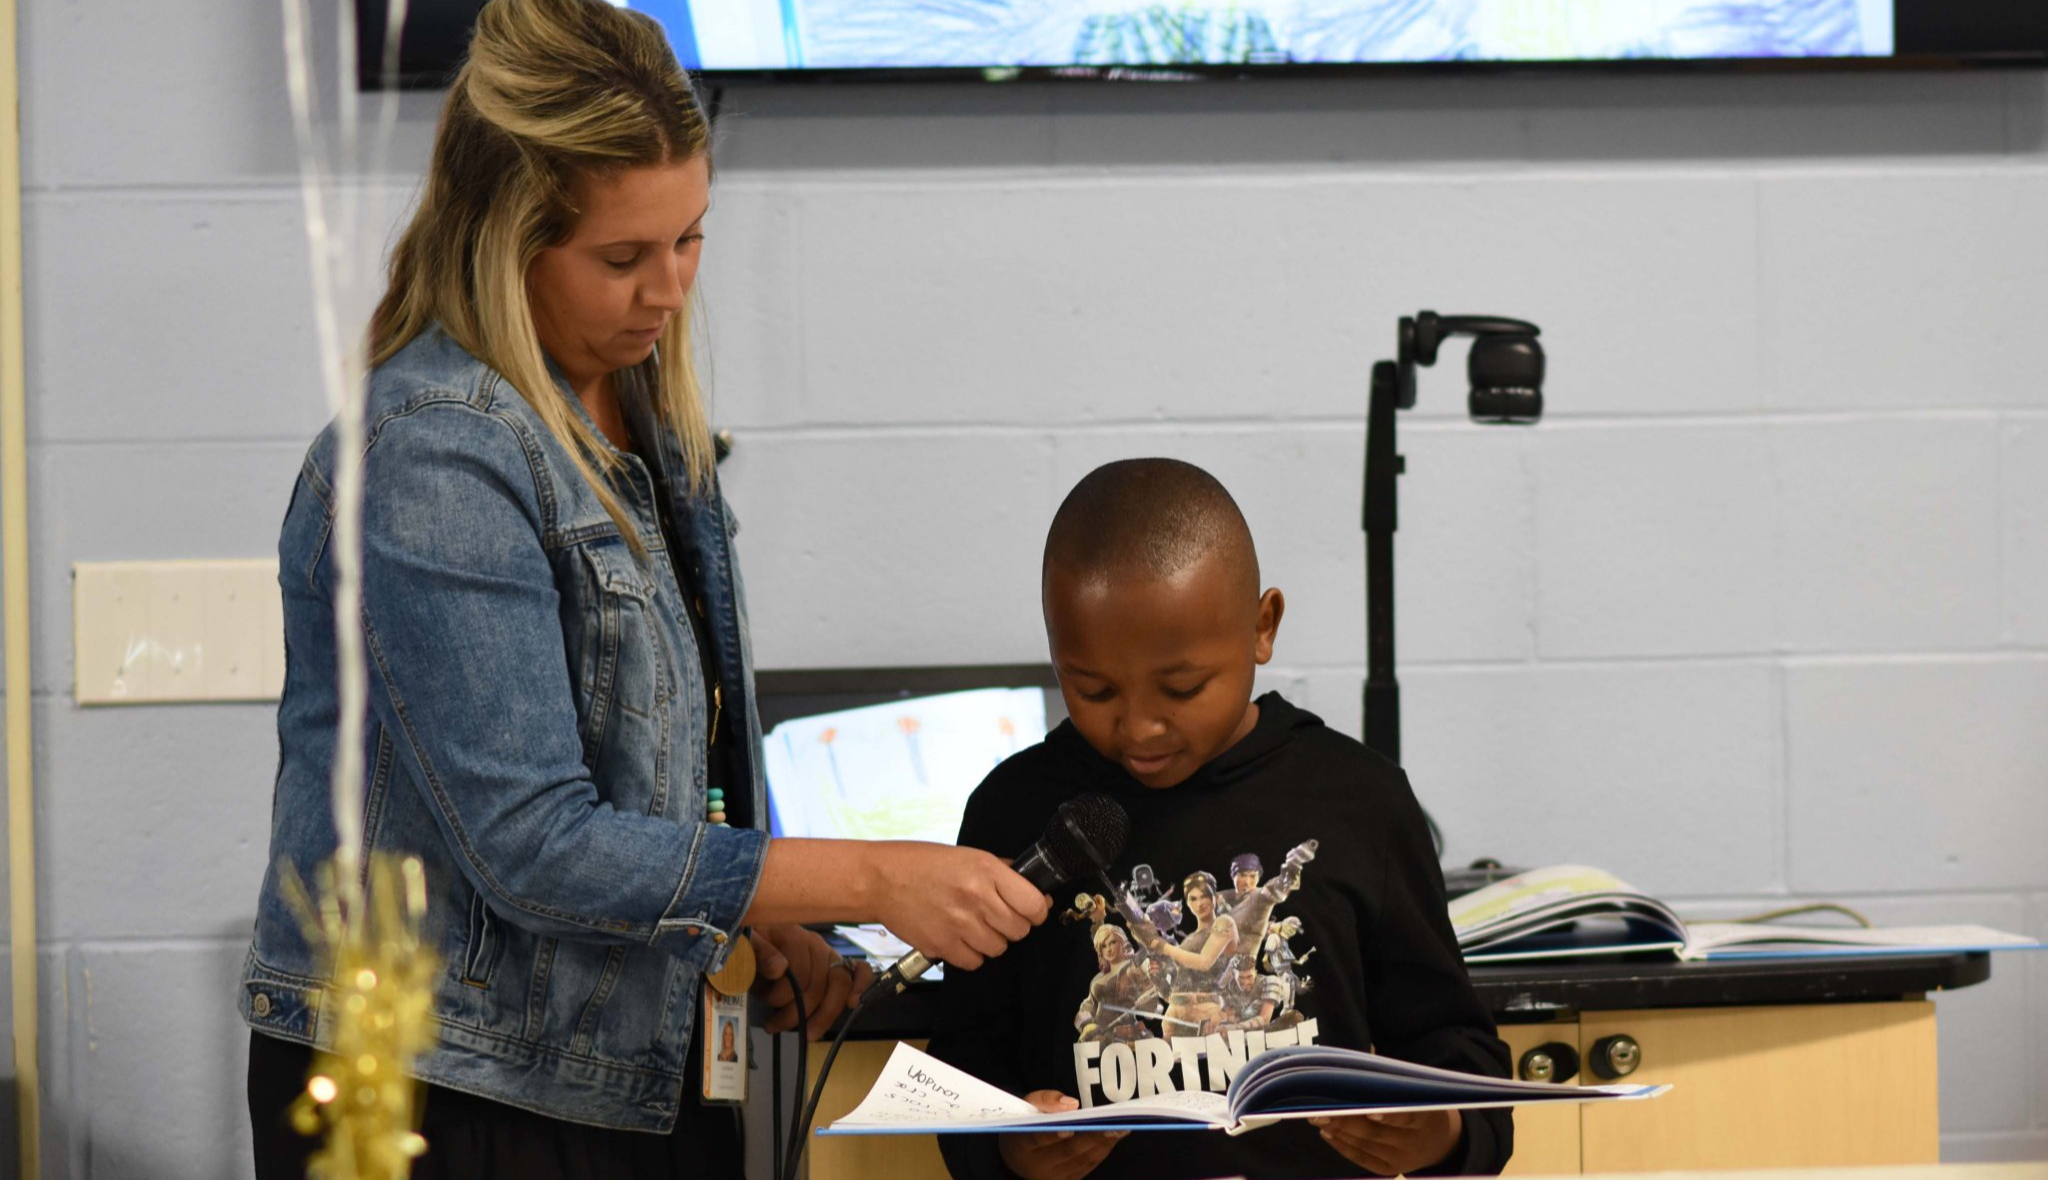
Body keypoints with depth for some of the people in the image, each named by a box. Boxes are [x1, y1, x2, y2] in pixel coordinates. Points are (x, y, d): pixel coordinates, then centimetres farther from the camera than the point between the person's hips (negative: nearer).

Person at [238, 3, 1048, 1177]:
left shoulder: (636, 403, 8)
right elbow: (530, 846, -24)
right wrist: (869, 883, -23)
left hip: (639, 1072, 8)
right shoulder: (436, 463, -20)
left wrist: (760, 927, 3)